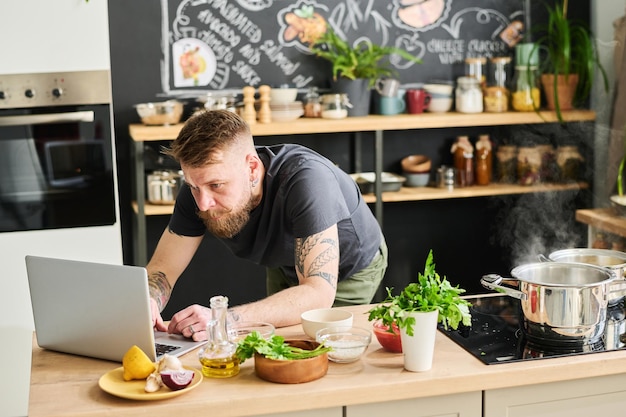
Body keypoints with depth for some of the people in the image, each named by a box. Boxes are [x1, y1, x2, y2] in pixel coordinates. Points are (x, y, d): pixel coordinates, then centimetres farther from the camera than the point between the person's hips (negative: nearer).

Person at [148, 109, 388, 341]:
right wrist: (148, 302, -43)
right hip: (284, 269, 4)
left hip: (353, 268, -4)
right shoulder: (201, 185, -26)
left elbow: (319, 294, -48)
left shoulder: (305, 179, -42)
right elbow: (162, 269, -18)